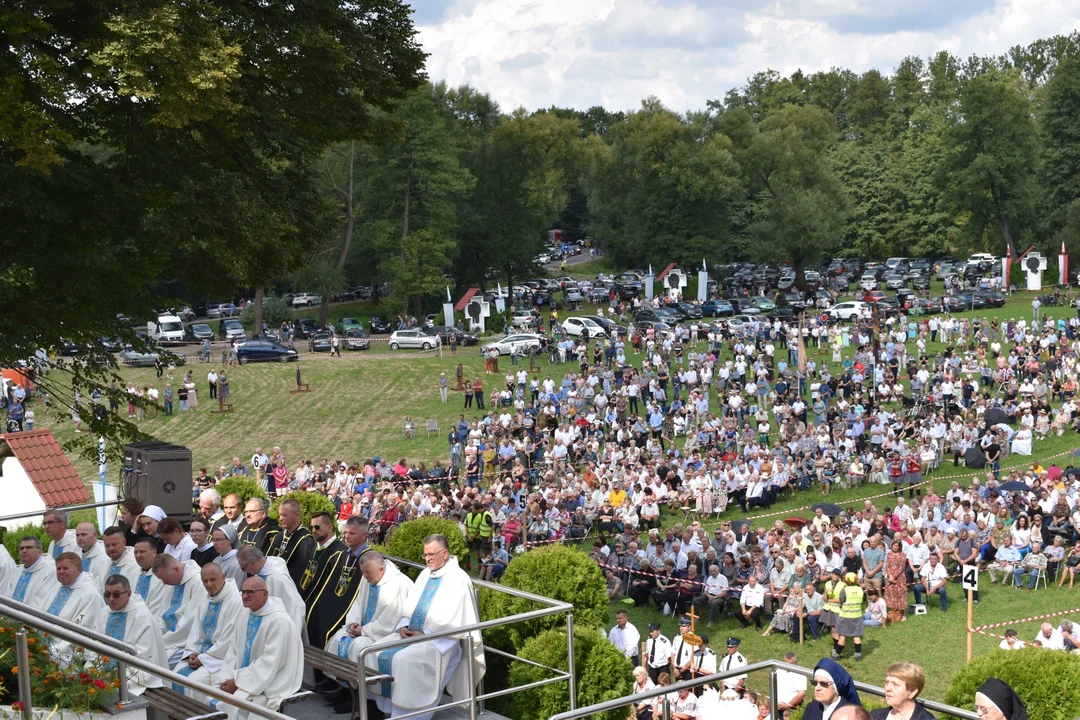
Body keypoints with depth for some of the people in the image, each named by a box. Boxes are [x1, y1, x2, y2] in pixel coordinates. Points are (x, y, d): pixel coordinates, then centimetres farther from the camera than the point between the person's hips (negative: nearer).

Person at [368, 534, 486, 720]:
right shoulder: (425, 574, 15)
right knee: (378, 652, -10)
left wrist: (425, 634, -17)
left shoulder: (458, 579, -10)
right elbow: (411, 604, 16)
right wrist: (404, 625, -3)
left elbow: (452, 619, -17)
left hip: (440, 639, -8)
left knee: (404, 659, -30)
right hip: (413, 633, 8)